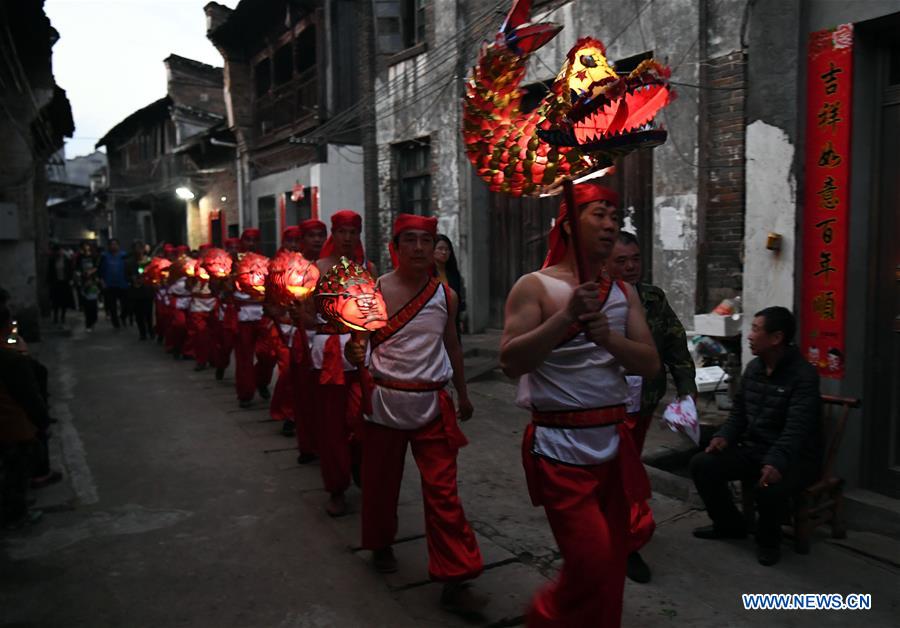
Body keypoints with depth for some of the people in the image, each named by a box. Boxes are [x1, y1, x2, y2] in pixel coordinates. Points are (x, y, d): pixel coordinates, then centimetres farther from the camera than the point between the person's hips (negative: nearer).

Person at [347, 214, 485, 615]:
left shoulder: (445, 295, 2)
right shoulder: (375, 290, -5)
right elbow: (359, 342, -3)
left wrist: (462, 393, 19)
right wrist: (355, 355, -26)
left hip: (432, 403, 1)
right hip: (385, 401, -1)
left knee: (443, 492, -1)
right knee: (381, 481, 13)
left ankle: (454, 581, 6)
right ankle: (381, 545, 41)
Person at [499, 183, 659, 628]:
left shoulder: (624, 293, 11)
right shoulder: (535, 286, -5)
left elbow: (650, 365, 2)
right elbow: (511, 363, -15)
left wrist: (609, 338, -16)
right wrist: (567, 316, -23)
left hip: (613, 441, 6)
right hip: (559, 445, -6)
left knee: (611, 564, 14)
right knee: (591, 561, -9)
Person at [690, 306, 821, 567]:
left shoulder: (804, 375, -17)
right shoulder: (753, 367, 6)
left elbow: (796, 429, -29)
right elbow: (739, 411, 14)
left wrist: (776, 462, -44)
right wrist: (725, 436, -6)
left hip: (795, 458, -7)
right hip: (753, 449, 7)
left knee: (769, 488, -37)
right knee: (702, 464, -10)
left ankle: (768, 539, -2)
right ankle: (729, 524, 13)